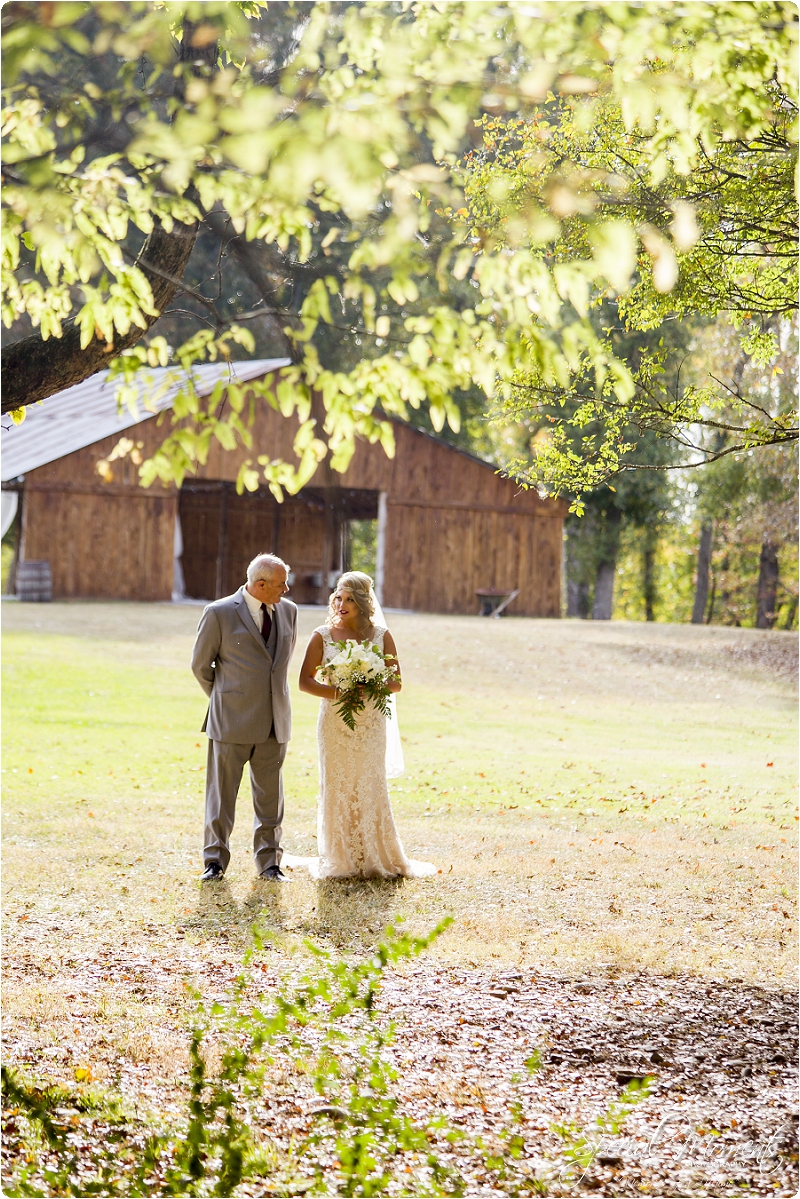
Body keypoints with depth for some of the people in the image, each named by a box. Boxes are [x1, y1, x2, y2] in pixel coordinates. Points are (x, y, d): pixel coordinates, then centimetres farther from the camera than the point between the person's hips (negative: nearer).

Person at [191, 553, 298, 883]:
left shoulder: (288, 611, 5)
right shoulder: (219, 613, -9)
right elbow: (201, 664, 2)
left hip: (275, 721, 4)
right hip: (232, 720, -4)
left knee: (270, 794, 9)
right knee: (221, 792, 3)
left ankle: (268, 861, 17)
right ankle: (215, 860, 12)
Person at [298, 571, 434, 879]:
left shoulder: (381, 636, 4)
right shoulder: (323, 636, 1)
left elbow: (396, 682, 5)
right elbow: (305, 681, 0)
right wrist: (336, 692, -17)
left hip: (370, 724, 1)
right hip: (335, 723, 0)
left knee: (371, 789, 1)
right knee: (337, 789, 1)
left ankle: (377, 859, 10)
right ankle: (340, 861, 9)